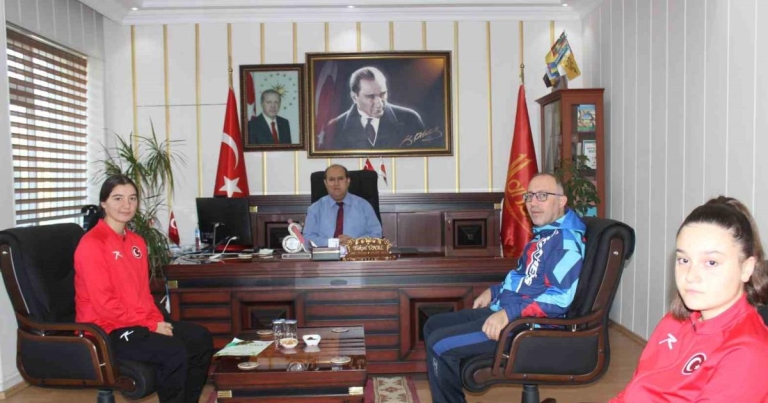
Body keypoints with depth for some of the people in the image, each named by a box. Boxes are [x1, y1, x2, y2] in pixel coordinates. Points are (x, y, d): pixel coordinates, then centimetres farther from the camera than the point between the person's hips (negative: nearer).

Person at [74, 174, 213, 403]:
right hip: (105, 330, -9)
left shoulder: (136, 242, 11)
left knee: (201, 338, 1)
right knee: (174, 352, -26)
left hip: (140, 323, 9)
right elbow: (104, 304, -20)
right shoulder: (92, 244, -15)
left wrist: (158, 320, -3)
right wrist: (152, 325, -17)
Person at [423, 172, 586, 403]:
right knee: (433, 325, 11)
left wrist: (509, 313, -31)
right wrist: (494, 291, 15)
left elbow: (560, 297, -27)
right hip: (505, 309, 11)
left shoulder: (567, 239, -17)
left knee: (440, 344, -18)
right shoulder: (543, 234, 15)